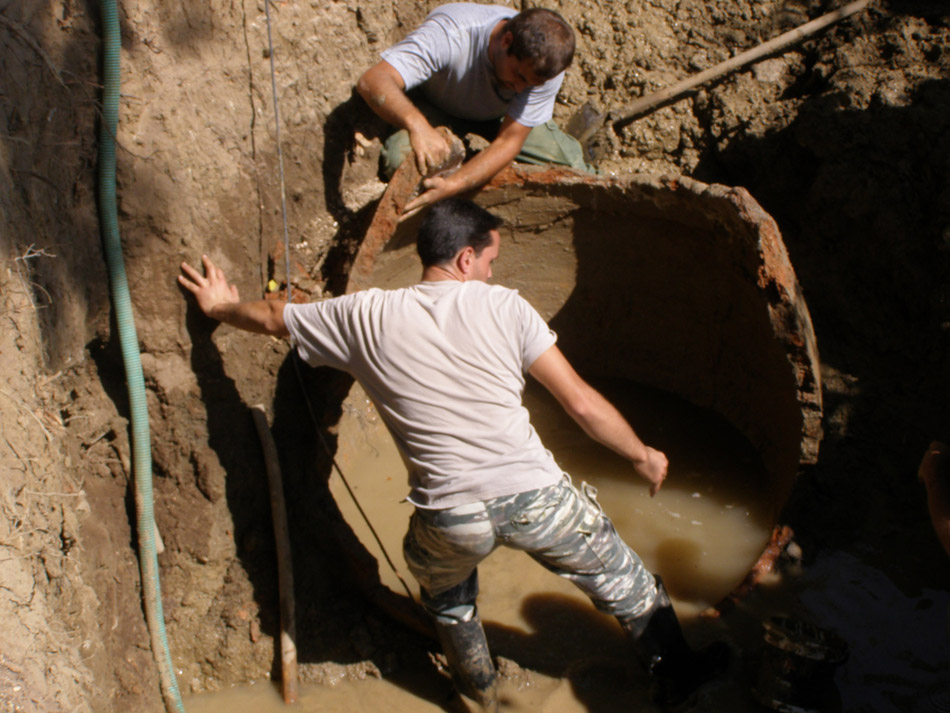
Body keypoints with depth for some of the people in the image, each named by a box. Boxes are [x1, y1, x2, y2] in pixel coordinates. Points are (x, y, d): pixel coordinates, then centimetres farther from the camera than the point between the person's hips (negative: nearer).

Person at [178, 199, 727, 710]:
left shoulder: (367, 317, 4)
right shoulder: (503, 306, 0)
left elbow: (271, 317, 20)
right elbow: (581, 402, -1)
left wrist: (221, 307, 42)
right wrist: (642, 454, 14)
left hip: (450, 519, 2)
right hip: (535, 498, -1)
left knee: (448, 600, 36)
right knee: (620, 579, 26)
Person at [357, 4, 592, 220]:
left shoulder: (544, 65, -31)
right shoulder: (451, 34, -41)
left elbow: (509, 141, -30)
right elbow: (373, 80, -50)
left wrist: (452, 185, -45)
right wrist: (416, 124, -70)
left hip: (500, 118, 2)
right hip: (438, 109, -2)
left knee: (571, 166, -14)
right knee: (398, 158, -33)